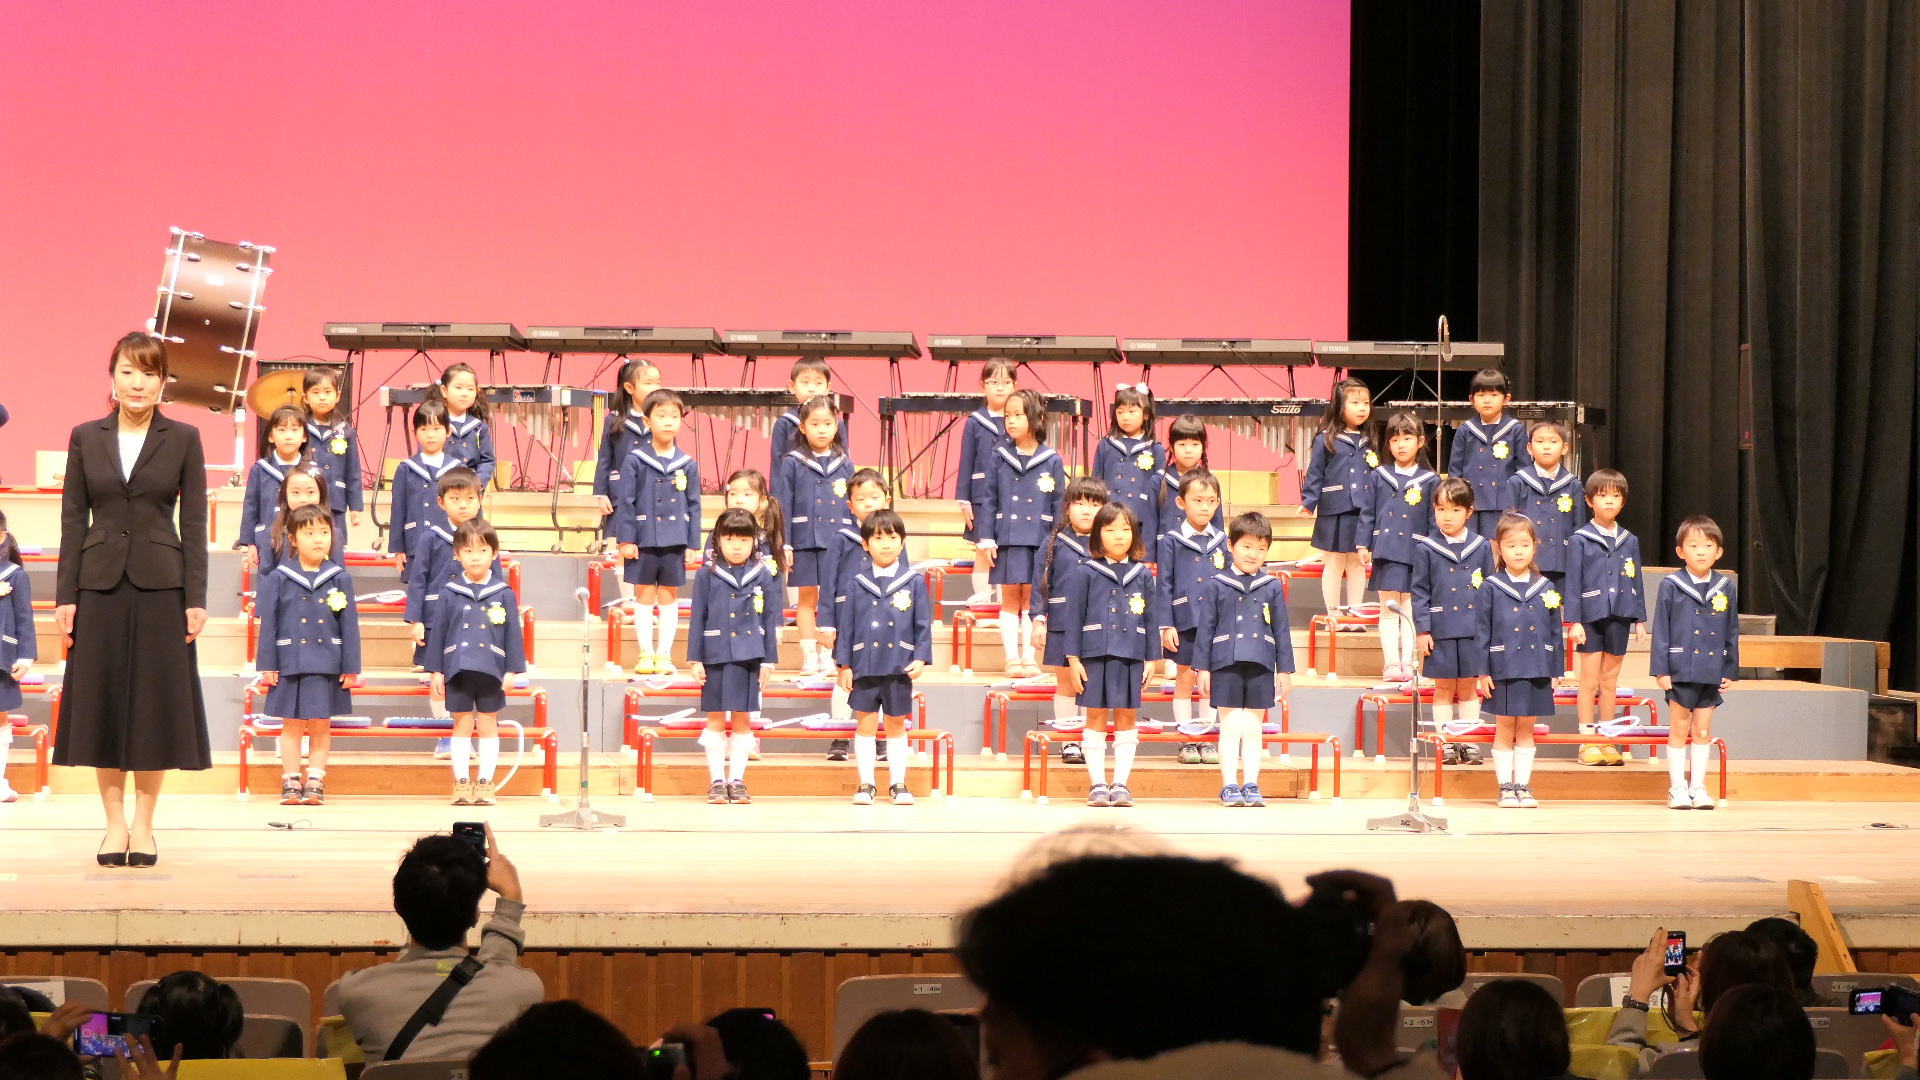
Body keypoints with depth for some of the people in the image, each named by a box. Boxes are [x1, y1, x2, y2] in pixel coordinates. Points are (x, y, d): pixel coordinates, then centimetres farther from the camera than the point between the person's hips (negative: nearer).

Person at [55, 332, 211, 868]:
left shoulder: (183, 440, 2)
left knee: (156, 700, 1)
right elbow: (73, 519, 5)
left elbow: (195, 523, 0)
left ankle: (143, 824, 11)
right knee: (101, 699, 3)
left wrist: (196, 598, -6)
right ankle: (114, 822, 12)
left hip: (160, 584, -1)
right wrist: (66, 594, -1)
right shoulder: (86, 438, 5)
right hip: (100, 583, 1)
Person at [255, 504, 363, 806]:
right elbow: (268, 623, 1)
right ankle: (291, 783, 11)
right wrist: (267, 665, -2)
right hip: (290, 664, 0)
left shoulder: (340, 579, 1)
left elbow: (349, 624, 2)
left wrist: (351, 667, -1)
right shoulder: (279, 578, -1)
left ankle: (315, 782, 11)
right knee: (291, 725, 5)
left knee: (321, 726, 5)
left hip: (327, 665, 0)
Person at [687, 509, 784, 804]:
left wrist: (769, 659, 4)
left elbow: (770, 619, 6)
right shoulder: (707, 574, 0)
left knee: (742, 718, 4)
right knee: (716, 717, 4)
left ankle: (737, 780, 12)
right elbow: (698, 617, 2)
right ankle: (717, 781, 10)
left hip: (748, 655, 1)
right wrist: (695, 659, -1)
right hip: (715, 654, -1)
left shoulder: (763, 575, 3)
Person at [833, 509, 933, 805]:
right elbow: (845, 625, 3)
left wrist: (921, 658, -6)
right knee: (865, 725, 4)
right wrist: (844, 664, -1)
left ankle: (898, 784, 17)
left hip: (899, 668, 0)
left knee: (896, 726, 10)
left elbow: (923, 625, 3)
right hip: (864, 667, 0)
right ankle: (866, 784, 11)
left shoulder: (914, 583, 2)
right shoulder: (854, 584, 1)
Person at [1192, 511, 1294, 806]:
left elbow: (1281, 631, 9)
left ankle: (1251, 786, 11)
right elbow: (1205, 628, 3)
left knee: (1253, 729, 6)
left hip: (1261, 668, 2)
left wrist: (1285, 670, 6)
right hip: (1226, 667, -2)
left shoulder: (1272, 587, 6)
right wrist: (1202, 668, -1)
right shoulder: (1215, 586, 2)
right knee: (1230, 728, 0)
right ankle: (1229, 787, 6)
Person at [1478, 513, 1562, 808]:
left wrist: (1555, 671, 6)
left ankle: (1523, 787, 13)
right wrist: (1482, 671, -6)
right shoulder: (1492, 587, -1)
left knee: (1526, 729, 9)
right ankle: (1506, 788, 9)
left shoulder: (1546, 588, 6)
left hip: (1537, 671, 2)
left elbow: (1555, 632, 9)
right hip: (1503, 670, -2)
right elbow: (1482, 631, -1)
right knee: (1504, 729, 4)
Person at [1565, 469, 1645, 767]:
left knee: (1610, 681, 9)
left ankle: (1607, 742, 14)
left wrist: (1640, 620, 9)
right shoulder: (1580, 540, -3)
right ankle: (1587, 743, 2)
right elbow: (1573, 583, -5)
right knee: (1590, 680, -2)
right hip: (1591, 616, -4)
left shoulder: (1629, 541, 8)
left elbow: (1636, 582, 12)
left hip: (1619, 617, 4)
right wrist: (1574, 621, -11)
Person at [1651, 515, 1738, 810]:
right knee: (1679, 729, 3)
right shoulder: (1671, 586, -5)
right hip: (1680, 671, -3)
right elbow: (1661, 630, -4)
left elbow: (1732, 632, 10)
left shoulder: (1726, 588, 5)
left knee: (1703, 730, 9)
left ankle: (1698, 787, 15)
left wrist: (1730, 670, 7)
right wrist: (1661, 669, -8)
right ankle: (1677, 788, 9)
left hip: (1713, 672, 3)